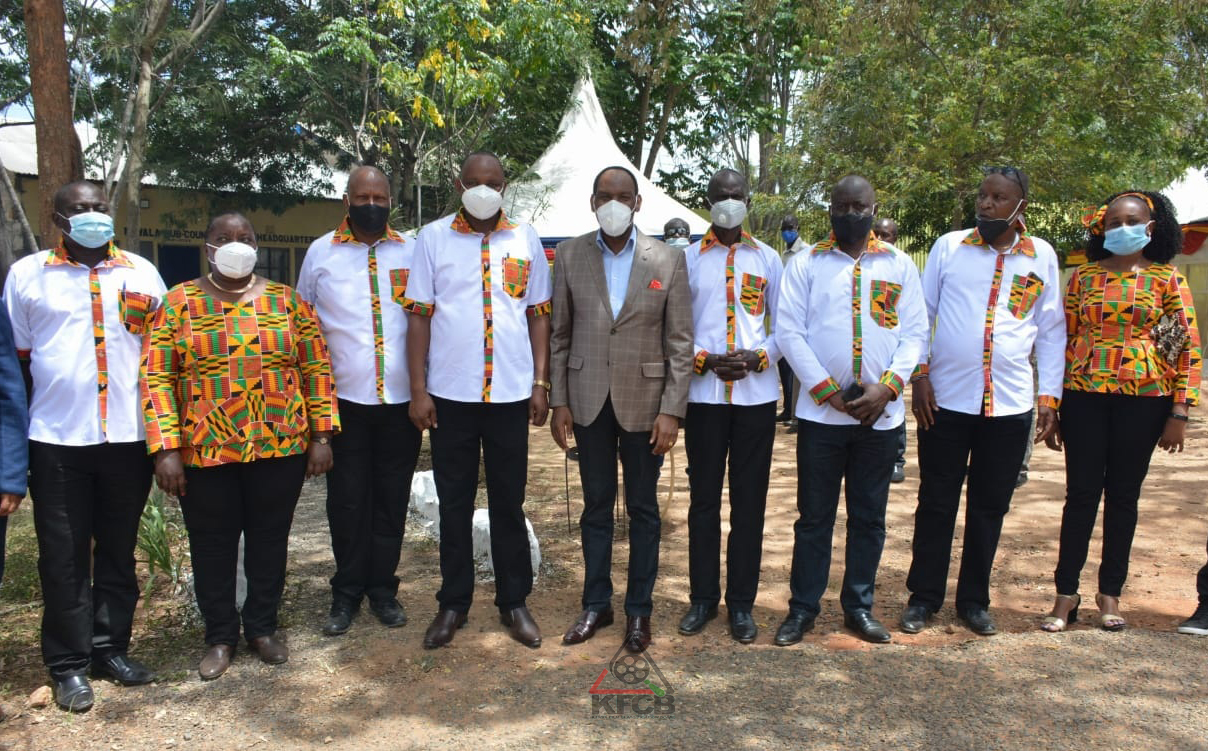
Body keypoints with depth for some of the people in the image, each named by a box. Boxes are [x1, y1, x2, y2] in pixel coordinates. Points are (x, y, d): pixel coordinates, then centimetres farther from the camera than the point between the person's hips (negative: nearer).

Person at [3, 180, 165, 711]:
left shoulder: (142, 272, 7)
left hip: (129, 436, 1)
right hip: (57, 440, -1)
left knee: (119, 549, 11)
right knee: (63, 556, 6)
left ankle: (111, 648, 24)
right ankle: (68, 665, 17)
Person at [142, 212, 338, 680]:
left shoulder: (287, 301, 4)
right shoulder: (180, 302, 1)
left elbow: (316, 368, 4)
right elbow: (157, 377, -4)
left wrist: (321, 435, -2)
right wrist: (165, 448, -11)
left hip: (280, 447, 1)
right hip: (206, 451, -1)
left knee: (270, 539, 12)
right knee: (213, 547, 10)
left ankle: (263, 627, 31)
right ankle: (220, 637, 28)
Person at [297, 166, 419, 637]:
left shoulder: (411, 252, 5)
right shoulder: (321, 252, 4)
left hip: (401, 399, 1)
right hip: (344, 399, 0)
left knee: (392, 499, 9)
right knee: (347, 501, 6)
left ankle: (382, 588, 23)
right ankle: (347, 592, 22)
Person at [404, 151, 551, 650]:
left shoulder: (526, 240, 6)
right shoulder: (433, 238, 3)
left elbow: (539, 315, 8)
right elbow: (419, 316, 1)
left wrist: (541, 383, 1)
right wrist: (418, 390, -4)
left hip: (510, 394, 1)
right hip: (450, 393, 0)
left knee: (508, 501, 9)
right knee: (454, 502, 10)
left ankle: (514, 601, 22)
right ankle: (453, 603, 23)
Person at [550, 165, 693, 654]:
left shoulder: (668, 260, -3)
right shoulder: (569, 255, 2)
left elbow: (680, 342, -4)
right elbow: (559, 333, 4)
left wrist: (671, 410, -9)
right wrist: (559, 401, 1)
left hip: (643, 400, -1)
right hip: (588, 399, 2)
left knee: (642, 508, 10)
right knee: (596, 504, 13)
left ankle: (639, 608, 25)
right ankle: (596, 603, 28)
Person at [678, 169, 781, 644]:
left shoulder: (768, 259, 7)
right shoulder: (688, 258, 5)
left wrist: (758, 358, -11)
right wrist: (704, 360, -13)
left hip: (756, 394, 1)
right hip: (704, 393, 0)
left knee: (749, 500, 6)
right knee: (704, 497, 7)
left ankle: (741, 603, 18)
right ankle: (703, 597, 21)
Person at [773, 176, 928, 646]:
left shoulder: (900, 265, 8)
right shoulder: (806, 263, 3)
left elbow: (915, 332, 4)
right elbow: (789, 330, -4)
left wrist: (887, 386, -12)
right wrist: (827, 391, -11)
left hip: (880, 414, 2)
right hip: (820, 413, -2)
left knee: (870, 516, 11)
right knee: (814, 515, 6)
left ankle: (859, 606, 25)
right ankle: (803, 607, 18)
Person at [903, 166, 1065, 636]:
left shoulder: (1042, 256, 6)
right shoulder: (948, 246, 2)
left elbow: (1052, 330, 9)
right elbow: (921, 314, 4)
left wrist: (1049, 395, 4)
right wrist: (919, 375, -5)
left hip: (1010, 404, 2)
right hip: (946, 400, -1)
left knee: (989, 508, 11)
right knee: (936, 503, 7)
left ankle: (974, 600, 26)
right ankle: (923, 597, 20)